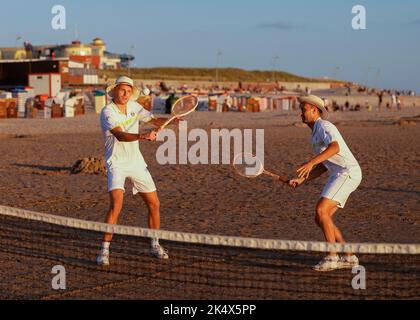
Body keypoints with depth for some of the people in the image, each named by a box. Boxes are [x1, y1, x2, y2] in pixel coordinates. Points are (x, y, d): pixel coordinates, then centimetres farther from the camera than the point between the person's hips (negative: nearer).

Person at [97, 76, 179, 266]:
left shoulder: (134, 107, 3)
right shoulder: (108, 112, -17)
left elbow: (153, 120, 14)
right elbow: (120, 135, -32)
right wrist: (143, 136, -48)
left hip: (136, 162, 6)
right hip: (117, 163, -6)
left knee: (154, 204, 8)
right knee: (116, 205, -23)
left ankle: (155, 246, 25)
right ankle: (104, 251, -15)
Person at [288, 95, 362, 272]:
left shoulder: (324, 126, -8)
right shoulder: (317, 133, 24)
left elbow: (334, 147, -29)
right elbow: (322, 167, 24)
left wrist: (311, 162, -39)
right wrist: (300, 180, 14)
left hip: (347, 172, -10)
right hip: (340, 175, 10)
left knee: (321, 210, -20)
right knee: (321, 218, 5)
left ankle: (332, 257, -17)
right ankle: (349, 257, 9)